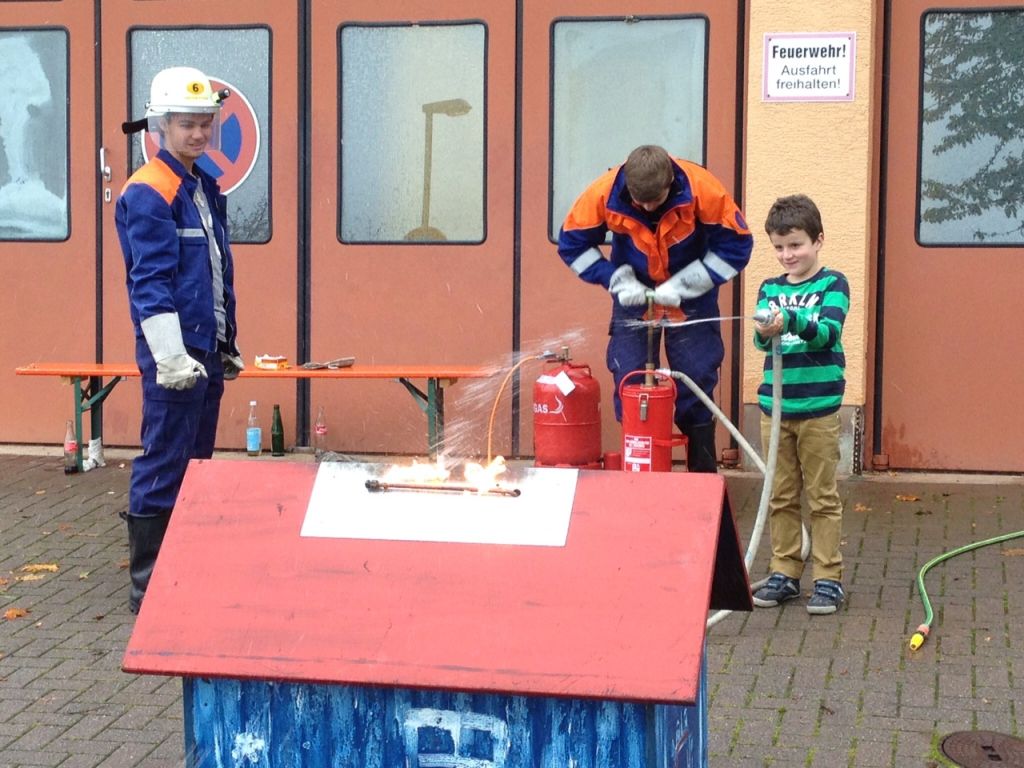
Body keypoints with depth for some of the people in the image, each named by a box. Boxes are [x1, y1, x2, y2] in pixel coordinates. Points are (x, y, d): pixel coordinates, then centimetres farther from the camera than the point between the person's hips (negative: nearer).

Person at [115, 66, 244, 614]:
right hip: (174, 354, -9)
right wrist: (171, 356, -24)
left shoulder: (205, 186, 15)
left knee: (196, 466, 15)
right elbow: (150, 282, -18)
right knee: (162, 471, -5)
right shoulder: (148, 193, -12)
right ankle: (148, 589, 2)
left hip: (207, 352, 9)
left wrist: (228, 345, 21)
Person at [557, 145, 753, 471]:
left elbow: (736, 245, -17)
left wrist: (682, 286, -22)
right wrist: (617, 281, -18)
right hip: (633, 297, 1)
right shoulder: (604, 193, -24)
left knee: (696, 385, -1)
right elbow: (572, 243, -8)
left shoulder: (702, 190, -27)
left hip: (692, 299, -1)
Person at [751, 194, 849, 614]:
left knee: (823, 497, 2)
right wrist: (765, 331, -28)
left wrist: (790, 320, -36)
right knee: (781, 497, 10)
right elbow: (761, 339, -4)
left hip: (818, 408, -4)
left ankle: (829, 579, 8)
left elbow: (828, 331, -18)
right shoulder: (769, 289, 9)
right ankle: (784, 573, 19)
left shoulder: (832, 284, -2)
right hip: (774, 406, 4)